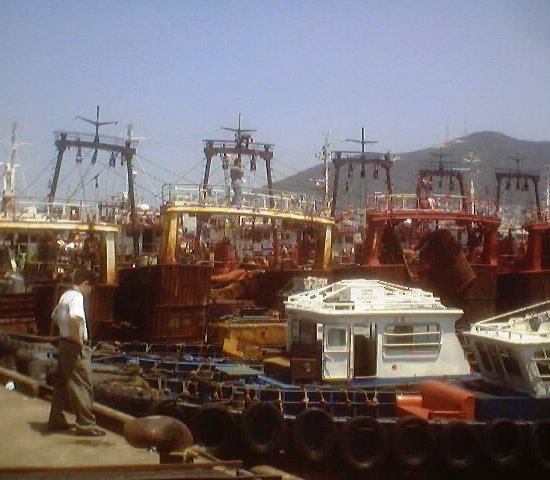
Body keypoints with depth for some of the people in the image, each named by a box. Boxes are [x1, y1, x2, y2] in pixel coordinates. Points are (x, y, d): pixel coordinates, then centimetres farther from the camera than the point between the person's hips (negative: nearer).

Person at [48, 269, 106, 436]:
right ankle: (86, 424, -4)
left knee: (62, 383, 15)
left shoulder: (65, 295, 13)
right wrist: (77, 338, -23)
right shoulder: (77, 296, -16)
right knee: (82, 385, -6)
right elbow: (74, 317, -36)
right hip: (75, 347, -10)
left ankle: (56, 420, 23)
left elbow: (54, 317, 28)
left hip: (64, 344, 10)